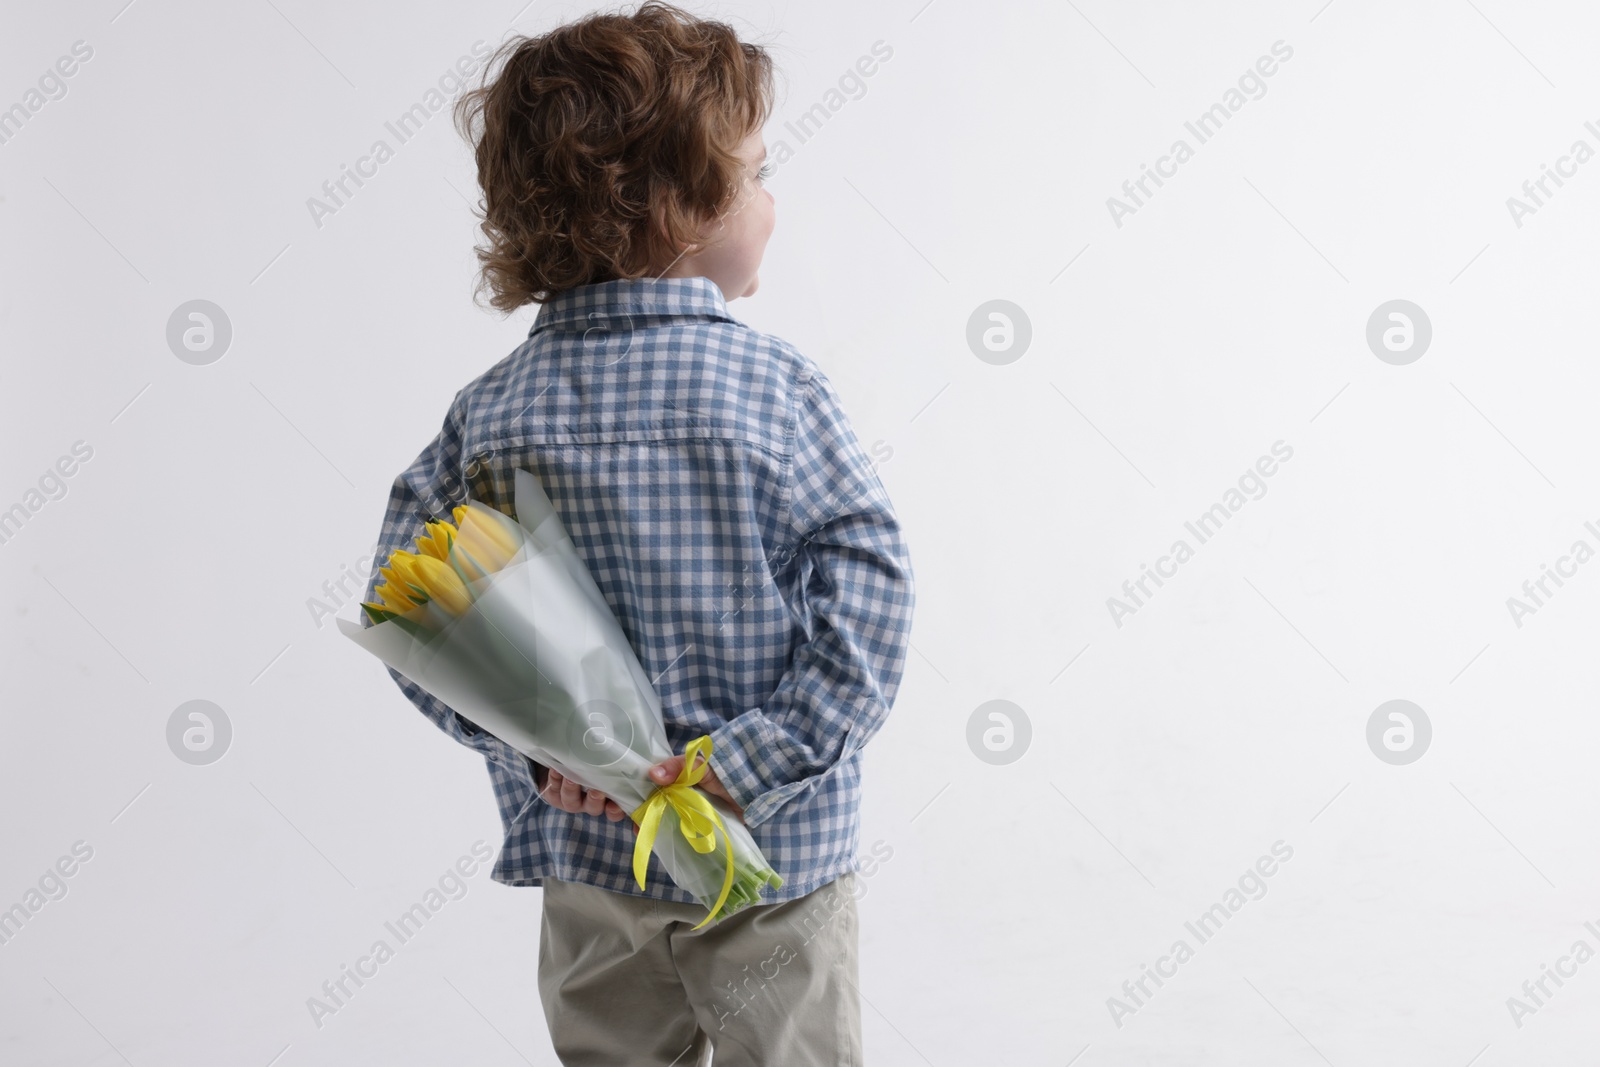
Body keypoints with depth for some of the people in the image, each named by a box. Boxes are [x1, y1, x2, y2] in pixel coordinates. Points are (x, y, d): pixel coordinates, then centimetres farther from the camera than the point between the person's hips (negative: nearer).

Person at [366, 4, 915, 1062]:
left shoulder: (495, 407, -4)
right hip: (775, 853, -3)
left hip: (588, 850, 4)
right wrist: (757, 761, -18)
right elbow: (867, 587, -20)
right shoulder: (778, 384, -14)